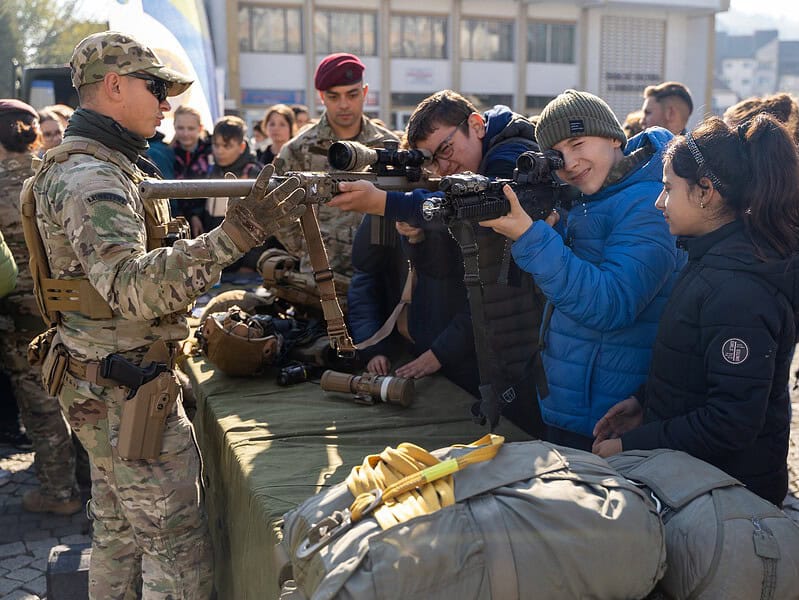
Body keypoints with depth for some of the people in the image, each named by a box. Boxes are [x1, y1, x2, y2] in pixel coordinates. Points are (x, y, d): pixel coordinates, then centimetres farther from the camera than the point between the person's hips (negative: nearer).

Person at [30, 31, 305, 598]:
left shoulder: (100, 167, 13)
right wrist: (234, 235, -43)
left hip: (106, 391, 10)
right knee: (178, 549, -1)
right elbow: (132, 289, -35)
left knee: (120, 532, 21)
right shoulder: (91, 178, -20)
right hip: (127, 395, -10)